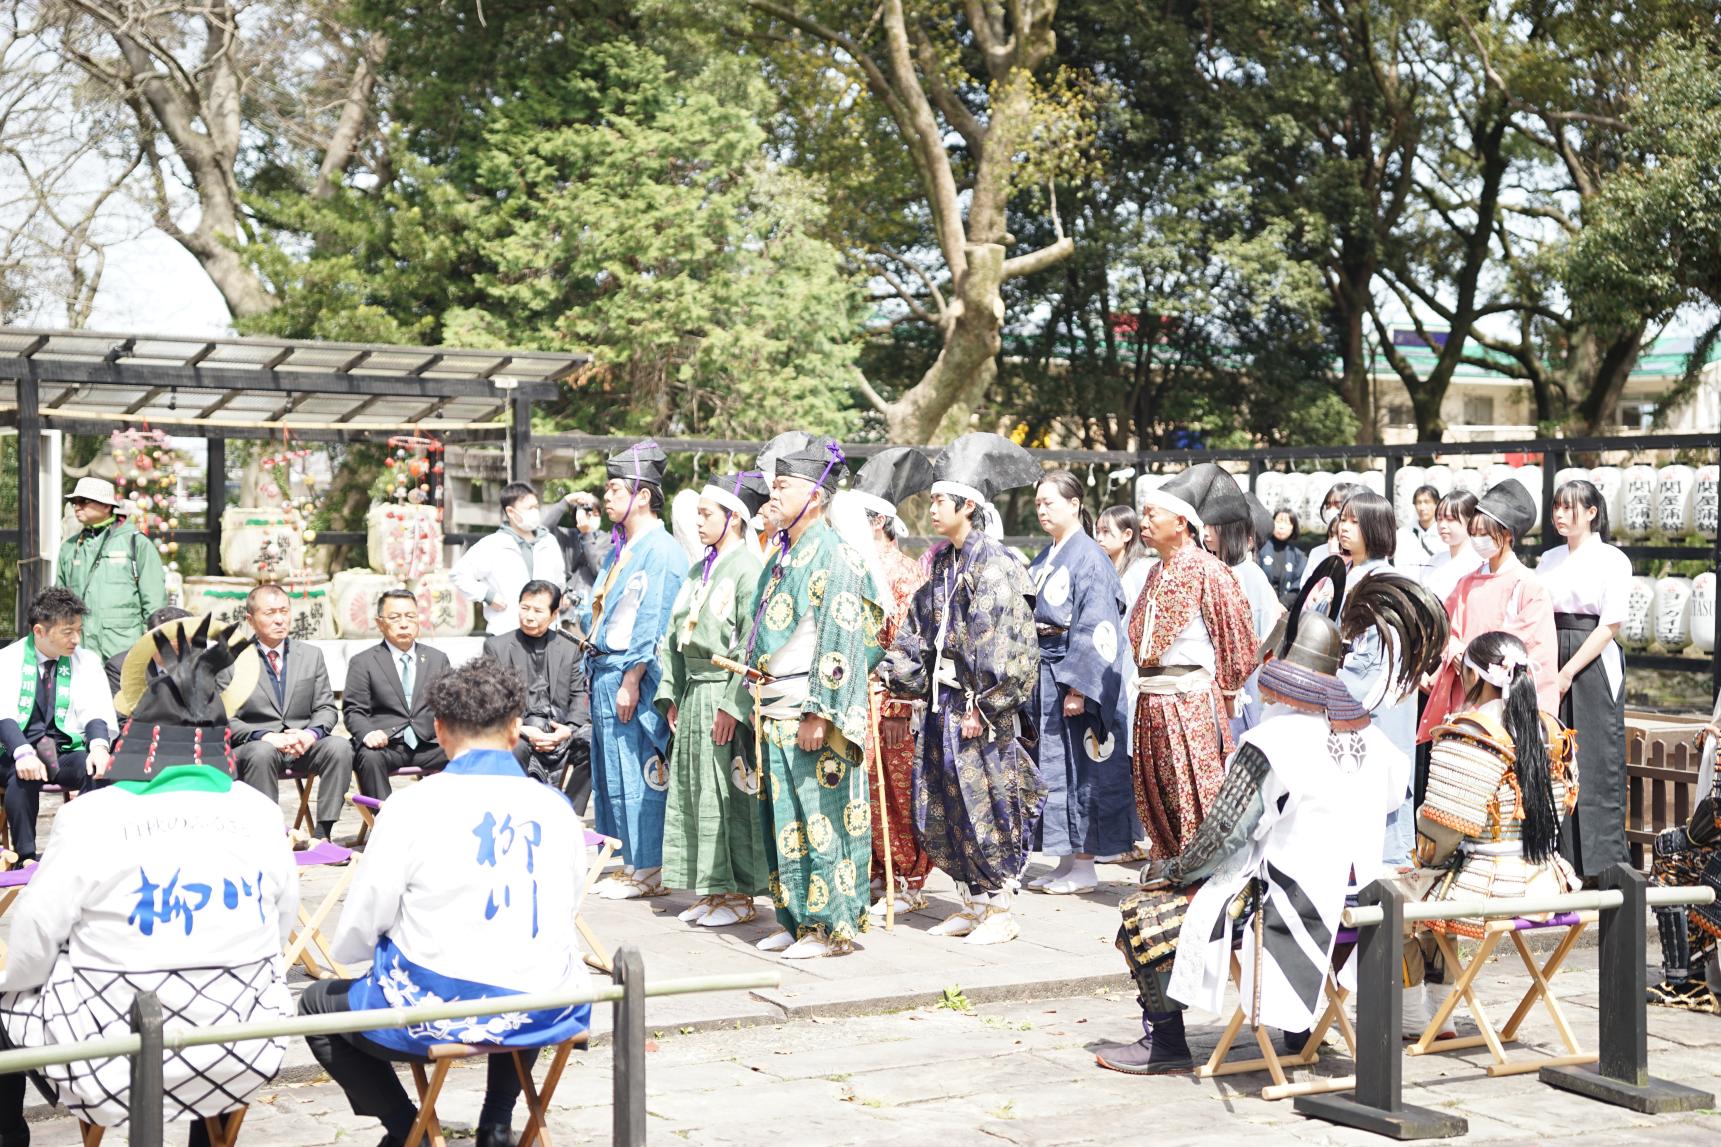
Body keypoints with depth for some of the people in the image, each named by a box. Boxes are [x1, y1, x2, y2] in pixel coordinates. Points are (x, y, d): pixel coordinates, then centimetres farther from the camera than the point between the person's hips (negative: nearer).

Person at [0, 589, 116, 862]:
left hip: (67, 753, 1)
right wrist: (23, 754, -31)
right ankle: (26, 856, -25)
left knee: (100, 771, -31)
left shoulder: (87, 661, 8)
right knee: (23, 775, -36)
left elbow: (95, 712, -2)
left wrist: (98, 745, -26)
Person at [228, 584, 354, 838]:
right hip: (253, 746, -3)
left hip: (302, 744, 3)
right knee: (262, 753, -37)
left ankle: (322, 832, -26)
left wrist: (311, 734, -13)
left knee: (340, 746, -26)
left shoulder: (311, 655, 13)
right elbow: (226, 720, -5)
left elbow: (326, 709, 10)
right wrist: (266, 737, -21)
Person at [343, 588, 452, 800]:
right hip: (385, 743, -2)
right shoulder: (363, 662, 9)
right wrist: (367, 733, -21)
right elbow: (353, 711, 2)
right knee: (369, 757, -36)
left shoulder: (438, 659, 18)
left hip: (428, 743, 2)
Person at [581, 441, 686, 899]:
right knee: (611, 770, 12)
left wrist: (631, 680, -20)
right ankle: (630, 862, 19)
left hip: (633, 677, -9)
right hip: (605, 674, 9)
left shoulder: (661, 551, -12)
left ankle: (648, 870, 4)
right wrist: (594, 664, 15)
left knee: (636, 771, -4)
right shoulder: (621, 548, 16)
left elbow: (653, 623, -18)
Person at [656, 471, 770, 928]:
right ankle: (712, 890, 18)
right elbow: (675, 636, 19)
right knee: (693, 794, 10)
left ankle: (741, 895, 5)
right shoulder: (698, 570, 16)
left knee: (729, 797, -4)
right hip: (693, 694, 9)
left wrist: (732, 704, -20)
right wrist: (671, 695, 12)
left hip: (724, 693, -9)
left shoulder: (749, 567, -11)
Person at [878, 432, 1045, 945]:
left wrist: (982, 706, -19)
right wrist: (899, 684, 9)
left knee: (987, 806, -2)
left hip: (978, 709, -9)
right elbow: (917, 633, 17)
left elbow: (996, 643, -18)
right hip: (942, 704, 9)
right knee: (941, 810, 11)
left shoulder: (994, 565, -12)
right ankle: (972, 903, 22)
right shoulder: (943, 565, 13)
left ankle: (1001, 909, 8)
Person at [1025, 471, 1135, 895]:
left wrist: (1078, 686, -21)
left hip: (1075, 677, -8)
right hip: (1045, 676, 8)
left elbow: (1095, 629, -17)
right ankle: (1066, 861, 18)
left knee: (1080, 768, -2)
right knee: (1052, 768, 10)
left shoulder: (1089, 558, -11)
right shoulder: (1045, 559, 15)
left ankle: (1085, 866, 5)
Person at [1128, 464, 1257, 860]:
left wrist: (1227, 689, -3)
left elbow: (1236, 630, -8)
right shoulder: (1157, 572, 13)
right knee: (1155, 790, 12)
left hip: (1192, 700, -8)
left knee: (1196, 793, -4)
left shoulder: (1206, 569, -11)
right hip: (1151, 698, 8)